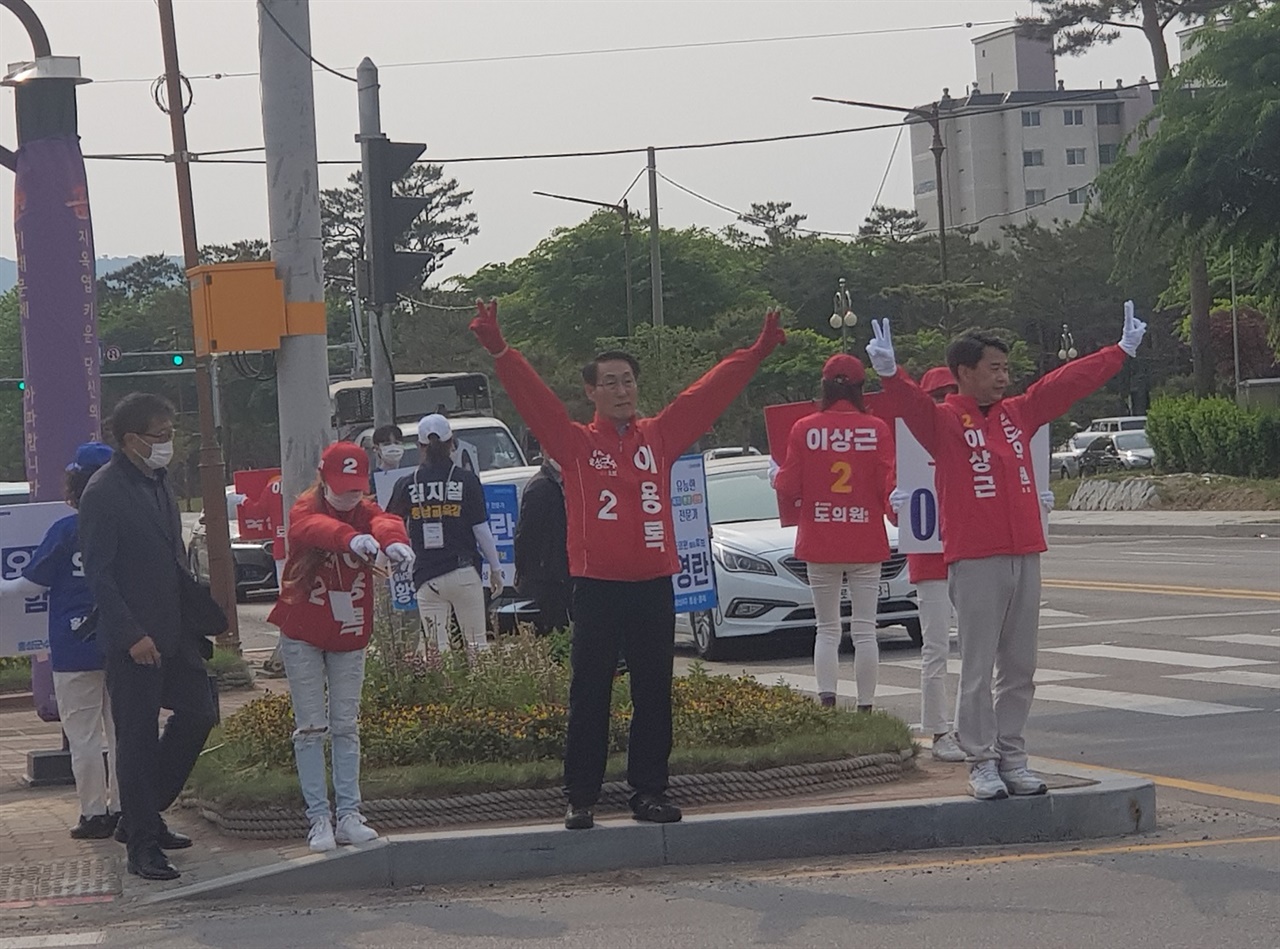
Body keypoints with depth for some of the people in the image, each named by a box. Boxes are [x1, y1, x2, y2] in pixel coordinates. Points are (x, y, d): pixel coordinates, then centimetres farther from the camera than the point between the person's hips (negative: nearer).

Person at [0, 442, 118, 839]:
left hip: (74, 649, -4)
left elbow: (32, 584, -4)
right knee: (121, 730, 11)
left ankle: (94, 813, 2)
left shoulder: (65, 531, -10)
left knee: (83, 734, 2)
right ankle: (122, 807, 13)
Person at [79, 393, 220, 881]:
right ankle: (142, 845, 4)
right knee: (137, 738, -3)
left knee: (198, 713, 10)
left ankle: (141, 816, 23)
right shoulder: (104, 492, -14)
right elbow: (98, 572, -17)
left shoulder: (157, 481, 13)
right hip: (133, 638, -9)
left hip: (174, 631, 9)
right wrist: (131, 637, -20)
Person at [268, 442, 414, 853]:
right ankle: (319, 819, 0)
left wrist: (392, 539, -53)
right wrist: (350, 537, -59)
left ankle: (349, 815, 11)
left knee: (346, 727, 7)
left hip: (349, 636, 3)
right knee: (311, 729, -2)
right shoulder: (306, 510, -10)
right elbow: (313, 527, -36)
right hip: (302, 636, -3)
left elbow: (383, 522, -26)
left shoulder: (365, 512, -1)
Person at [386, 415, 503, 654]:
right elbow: (482, 530, -1)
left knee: (436, 650, 2)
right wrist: (495, 568, 9)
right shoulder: (467, 481, -2)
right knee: (477, 644, 5)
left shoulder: (407, 485, 1)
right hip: (464, 572, -1)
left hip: (426, 578, 1)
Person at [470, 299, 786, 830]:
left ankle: (649, 792, 15)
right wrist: (498, 351, -21)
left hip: (654, 585, 3)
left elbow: (710, 393, 11)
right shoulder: (576, 443, 2)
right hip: (596, 587, -3)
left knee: (654, 694, 7)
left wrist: (759, 351, 10)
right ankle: (580, 799, 4)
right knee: (589, 696, 0)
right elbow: (532, 397, -8)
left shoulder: (660, 436, 10)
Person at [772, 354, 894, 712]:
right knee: (865, 631, 4)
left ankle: (827, 700, -6)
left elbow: (787, 490, -3)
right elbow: (889, 487, -6)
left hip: (819, 546, 1)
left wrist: (778, 478, 19)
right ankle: (865, 707, 3)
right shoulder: (877, 429, -6)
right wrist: (895, 511, 15)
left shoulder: (804, 429, -5)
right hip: (866, 545, -1)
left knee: (827, 630, 9)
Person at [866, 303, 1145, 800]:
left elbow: (1069, 382, 21)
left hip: (1025, 555, 6)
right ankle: (981, 762, 3)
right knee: (978, 670, -2)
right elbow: (909, 402, -22)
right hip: (974, 562, -6)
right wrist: (888, 371, -42)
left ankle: (1012, 755, 17)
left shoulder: (1018, 413, 14)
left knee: (1019, 668, 9)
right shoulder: (943, 420, -3)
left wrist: (1122, 350, 28)